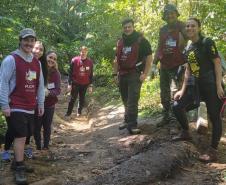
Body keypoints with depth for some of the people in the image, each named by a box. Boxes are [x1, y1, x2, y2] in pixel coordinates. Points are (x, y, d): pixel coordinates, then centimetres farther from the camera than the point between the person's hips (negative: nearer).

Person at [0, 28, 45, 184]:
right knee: (20, 136, -7)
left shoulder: (37, 62, 12)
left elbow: (40, 84, 18)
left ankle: (17, 162, 28)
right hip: (16, 107, -6)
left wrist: (41, 103, 16)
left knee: (22, 136, 14)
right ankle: (19, 168, 3)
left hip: (30, 107, 7)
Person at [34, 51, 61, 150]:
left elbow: (58, 90, -12)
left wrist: (49, 92, -30)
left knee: (47, 127, 13)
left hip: (50, 105, 1)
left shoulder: (56, 73, -8)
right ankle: (38, 147, 27)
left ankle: (45, 146, 31)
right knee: (36, 127, 6)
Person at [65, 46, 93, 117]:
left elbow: (91, 74, 4)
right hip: (75, 83, -2)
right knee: (73, 99, 3)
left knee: (82, 99, 11)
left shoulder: (90, 62, -4)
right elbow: (70, 73, -5)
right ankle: (68, 113, 13)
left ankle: (79, 112, 25)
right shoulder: (74, 60, -10)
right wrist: (69, 84, -8)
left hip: (85, 84, 2)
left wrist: (90, 85, 3)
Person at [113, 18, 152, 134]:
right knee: (125, 100, 13)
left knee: (132, 100, -13)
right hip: (122, 75, 6)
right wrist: (115, 73, 13)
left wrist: (145, 73, -14)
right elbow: (117, 59, 20)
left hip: (135, 74, -6)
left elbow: (149, 57, -7)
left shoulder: (141, 40, -4)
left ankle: (132, 125, -10)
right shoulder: (120, 42, 14)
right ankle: (128, 121, 26)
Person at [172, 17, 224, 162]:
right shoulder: (189, 48, 12)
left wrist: (219, 85, -19)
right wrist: (183, 90, 12)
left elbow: (217, 63, -13)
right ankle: (186, 132, 29)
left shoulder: (207, 43, -9)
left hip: (211, 86, -8)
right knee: (177, 106, 8)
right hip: (196, 85, 8)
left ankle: (213, 152, 4)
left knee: (214, 117, -3)